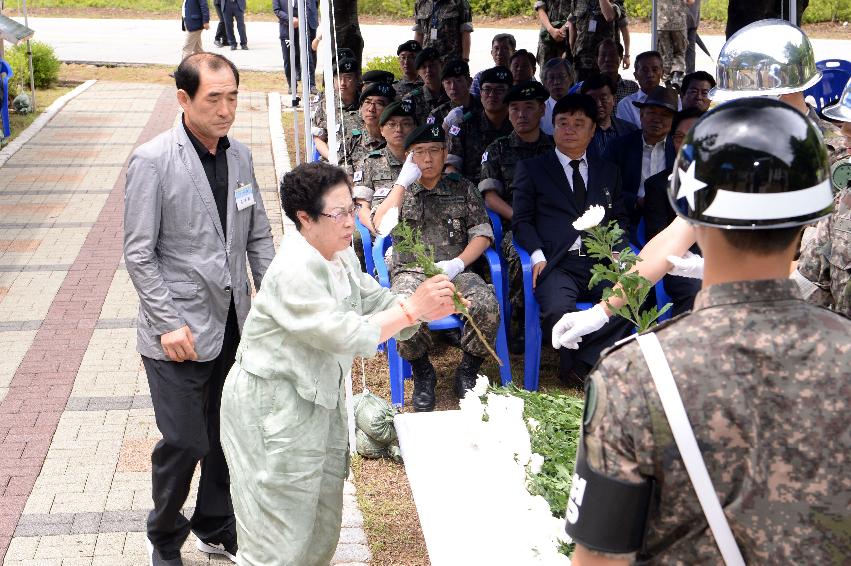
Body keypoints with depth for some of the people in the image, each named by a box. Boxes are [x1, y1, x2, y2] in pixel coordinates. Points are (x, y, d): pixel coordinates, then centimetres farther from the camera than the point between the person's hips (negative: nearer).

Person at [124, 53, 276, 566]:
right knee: (185, 442, 0)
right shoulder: (153, 161, -13)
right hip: (180, 331, -5)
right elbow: (139, 254, -12)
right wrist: (168, 324, -15)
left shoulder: (240, 156, 5)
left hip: (234, 326, 6)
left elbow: (259, 237, 13)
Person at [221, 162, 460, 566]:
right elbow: (346, 334, -30)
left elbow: (377, 301, 6)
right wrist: (412, 309, -26)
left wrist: (427, 307, -14)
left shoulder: (340, 257, 4)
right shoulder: (294, 271, -26)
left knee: (322, 531, 18)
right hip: (273, 408, -9)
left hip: (319, 403, 9)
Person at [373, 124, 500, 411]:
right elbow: (380, 226, -6)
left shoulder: (462, 188, 15)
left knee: (487, 305, -31)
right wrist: (403, 182, -6)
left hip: (455, 271, 1)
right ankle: (422, 374, -7)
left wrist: (457, 263, -9)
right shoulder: (400, 190, 13)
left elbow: (482, 234, 7)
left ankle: (467, 372, -5)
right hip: (411, 272, -1)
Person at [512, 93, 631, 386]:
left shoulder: (609, 171, 23)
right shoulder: (530, 169, 14)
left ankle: (583, 365, -15)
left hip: (601, 263, 3)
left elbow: (620, 219, 21)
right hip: (557, 264, -3)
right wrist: (537, 255, -10)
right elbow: (522, 220, 7)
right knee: (558, 310, -35)